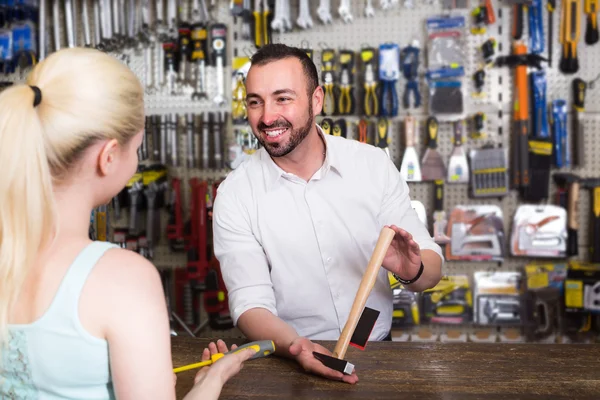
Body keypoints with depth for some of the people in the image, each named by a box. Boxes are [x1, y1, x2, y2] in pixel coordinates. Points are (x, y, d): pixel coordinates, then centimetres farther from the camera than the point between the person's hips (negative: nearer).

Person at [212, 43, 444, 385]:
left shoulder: (374, 164, -2)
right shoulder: (234, 195, -6)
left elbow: (432, 265, 1)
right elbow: (251, 304, -9)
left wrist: (413, 270, -21)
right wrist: (296, 346, -28)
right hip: (289, 359, 0)